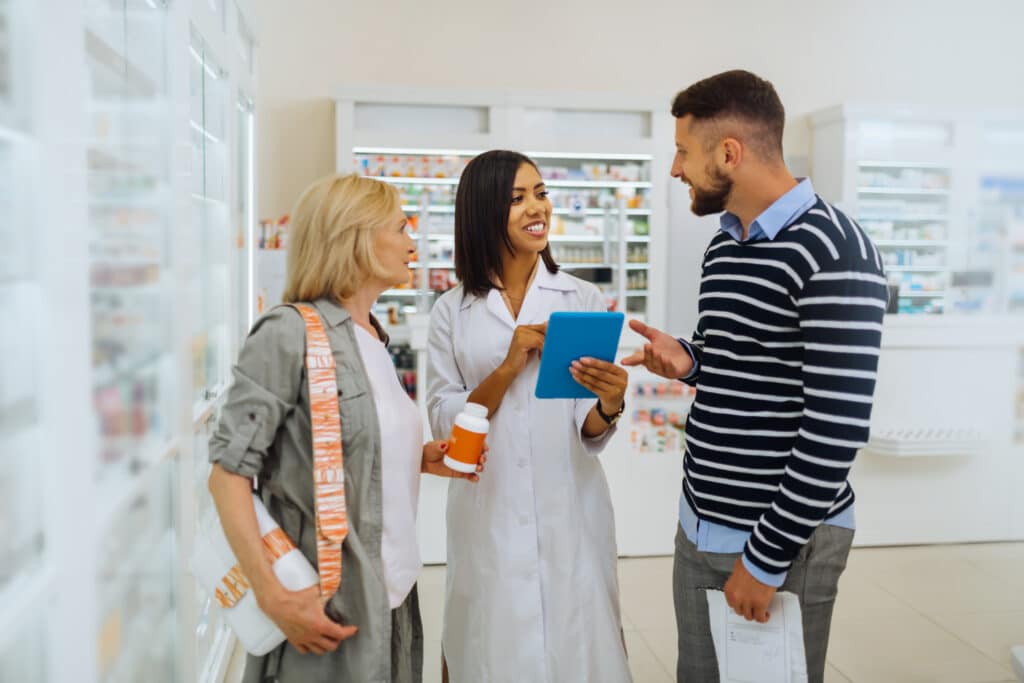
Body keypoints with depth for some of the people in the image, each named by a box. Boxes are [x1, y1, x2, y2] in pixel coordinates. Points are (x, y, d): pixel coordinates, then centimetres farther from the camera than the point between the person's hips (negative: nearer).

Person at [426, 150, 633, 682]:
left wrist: (608, 406, -24)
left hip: (570, 516, 0)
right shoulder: (452, 311, 1)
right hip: (488, 518, 0)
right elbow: (444, 425, -4)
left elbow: (588, 432, -1)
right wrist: (507, 369, -18)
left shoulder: (582, 298, 0)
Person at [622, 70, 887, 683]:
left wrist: (766, 556, -18)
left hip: (784, 537, -7)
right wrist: (690, 364, -2)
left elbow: (837, 429, -22)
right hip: (700, 524, 8)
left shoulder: (834, 254, -19)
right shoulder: (723, 247, 8)